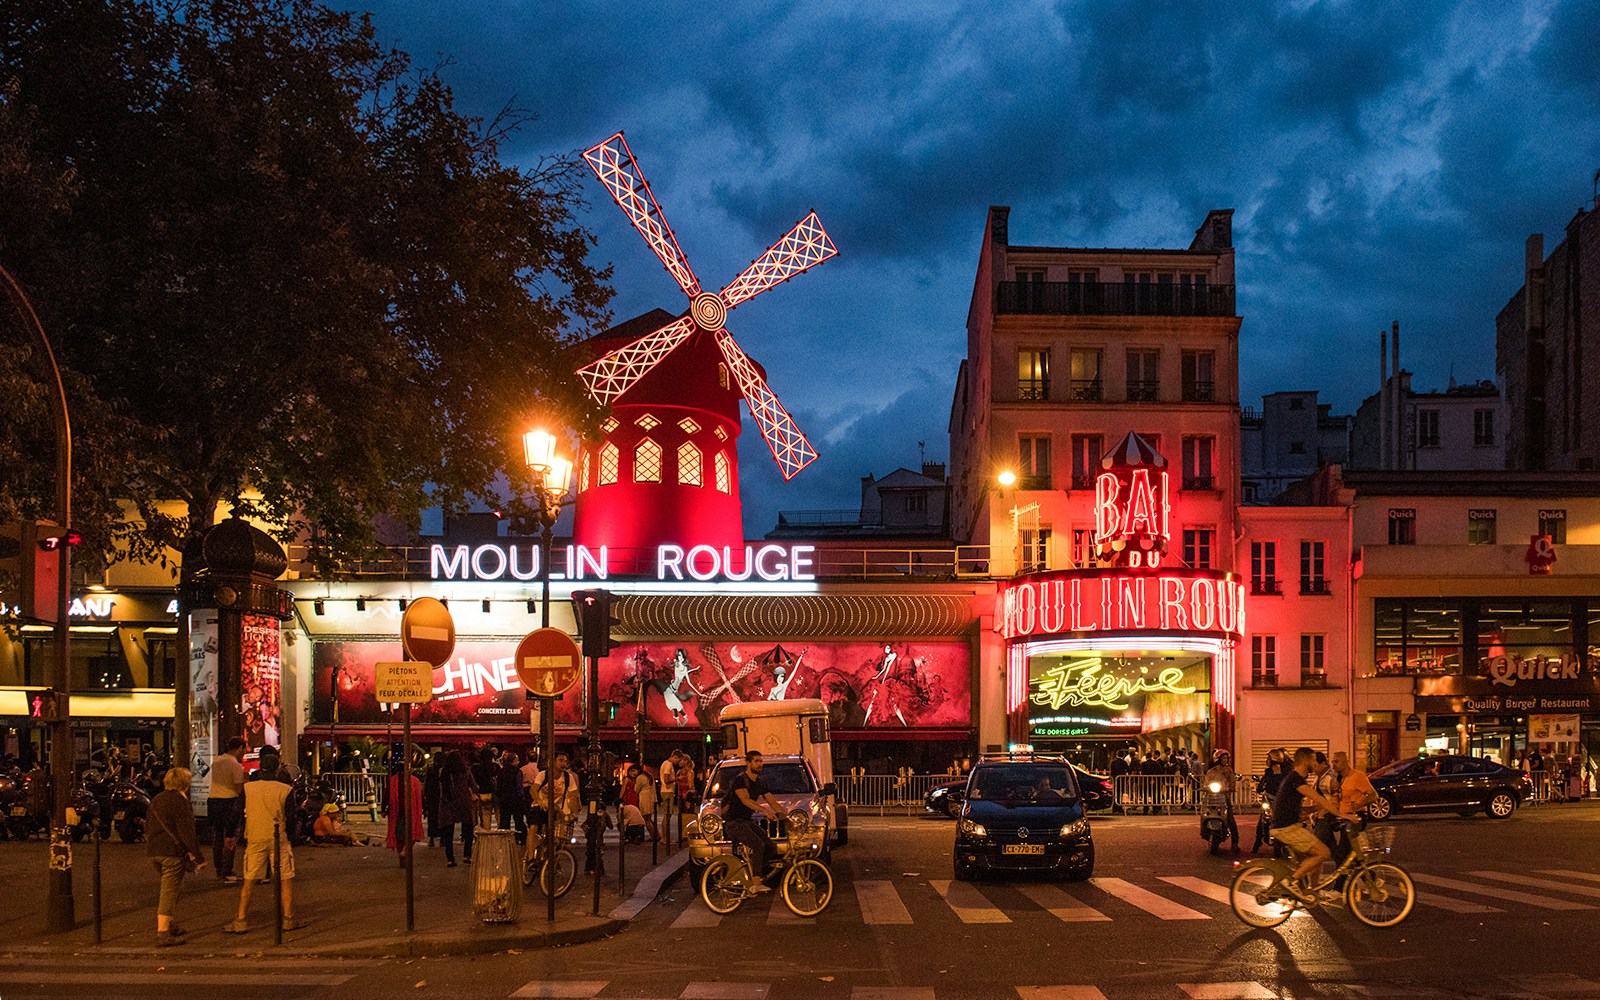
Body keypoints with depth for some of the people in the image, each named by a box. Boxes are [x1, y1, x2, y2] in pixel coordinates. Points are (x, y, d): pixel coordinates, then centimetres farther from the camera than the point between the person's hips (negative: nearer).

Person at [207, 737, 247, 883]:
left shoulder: (216, 760, 8)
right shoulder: (236, 766, -13)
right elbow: (239, 790, -14)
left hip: (213, 800, 7)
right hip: (229, 802, -7)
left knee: (217, 837, 15)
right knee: (230, 839, 0)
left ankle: (219, 870, 21)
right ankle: (226, 872, -1)